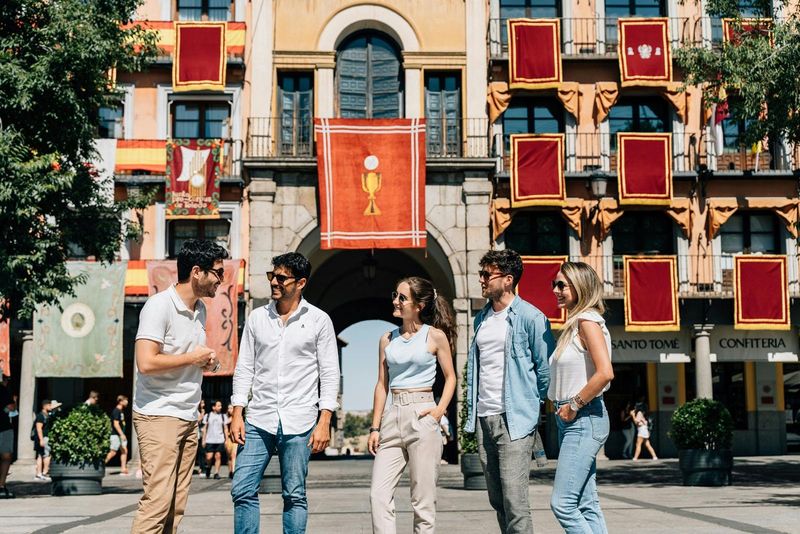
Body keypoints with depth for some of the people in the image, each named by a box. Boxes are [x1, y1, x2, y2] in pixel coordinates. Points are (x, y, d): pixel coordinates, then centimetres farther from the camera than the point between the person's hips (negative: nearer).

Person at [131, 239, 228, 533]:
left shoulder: (200, 309, 14)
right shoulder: (159, 305, -13)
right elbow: (146, 363, -24)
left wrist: (207, 363, 8)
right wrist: (192, 358, -12)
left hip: (188, 417, 8)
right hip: (158, 416, -8)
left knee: (176, 505, 6)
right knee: (157, 500, -13)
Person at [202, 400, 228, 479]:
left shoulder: (223, 416, 6)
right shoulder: (208, 416, 5)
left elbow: (225, 428, 9)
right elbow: (205, 429, 9)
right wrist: (203, 440, 6)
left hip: (220, 440, 1)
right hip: (209, 440, -1)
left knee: (218, 456, -3)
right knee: (209, 457, -6)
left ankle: (216, 473, 3)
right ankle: (208, 467, 23)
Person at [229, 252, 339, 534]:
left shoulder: (318, 320, 1)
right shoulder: (257, 317, 8)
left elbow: (329, 373, 0)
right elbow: (244, 368, 10)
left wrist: (324, 422, -7)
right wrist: (237, 414, 2)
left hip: (299, 423, -2)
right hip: (259, 420, 3)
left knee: (294, 496, 4)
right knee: (242, 491, -2)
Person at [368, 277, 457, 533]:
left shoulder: (435, 336, 0)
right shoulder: (387, 340, 11)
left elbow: (450, 377, 7)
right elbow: (382, 384, 12)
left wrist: (440, 410, -8)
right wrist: (375, 427, 7)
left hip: (422, 418, -4)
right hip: (392, 417, 4)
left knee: (423, 497, 0)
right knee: (379, 494, -4)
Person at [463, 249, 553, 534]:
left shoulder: (531, 317, -8)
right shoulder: (481, 318, 15)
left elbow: (546, 368, -4)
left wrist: (530, 403, 2)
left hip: (514, 420, -7)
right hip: (484, 419, 7)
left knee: (514, 500, -10)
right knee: (497, 500, 11)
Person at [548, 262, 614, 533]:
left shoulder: (588, 322, -12)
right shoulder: (573, 324, 16)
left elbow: (605, 373, -23)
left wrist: (574, 404, -16)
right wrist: (562, 405, 10)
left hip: (584, 419, -10)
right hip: (571, 420, 10)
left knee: (562, 503, -12)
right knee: (587, 505, 9)